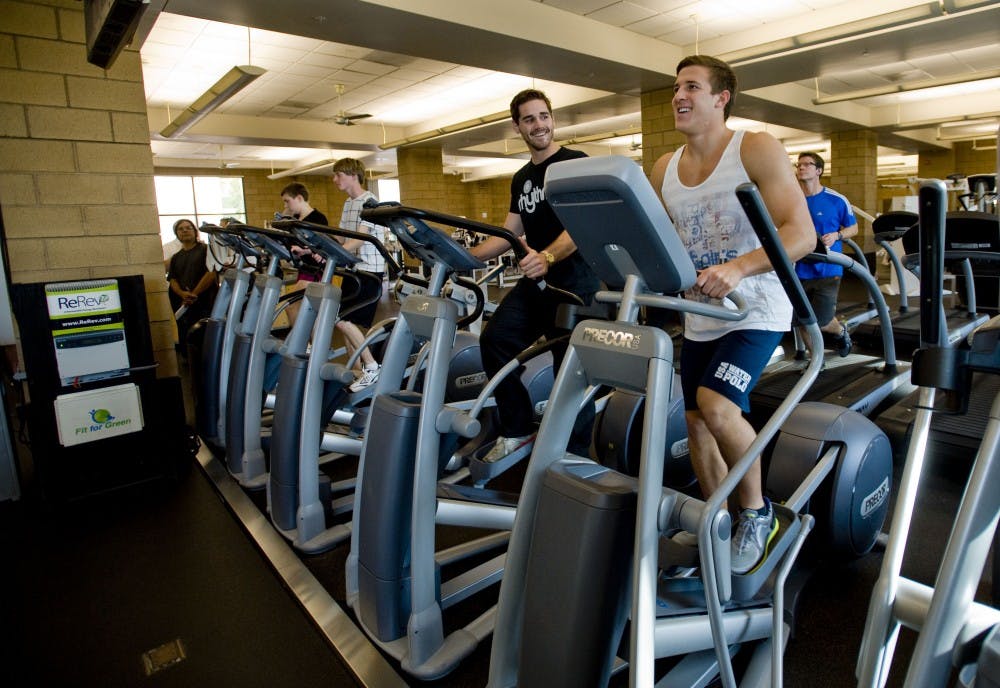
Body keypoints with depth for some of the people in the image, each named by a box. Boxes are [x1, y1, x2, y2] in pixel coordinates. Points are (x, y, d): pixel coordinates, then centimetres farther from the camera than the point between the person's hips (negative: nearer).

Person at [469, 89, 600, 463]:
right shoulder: (521, 179, 16)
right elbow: (509, 235, 17)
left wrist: (548, 256, -39)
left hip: (575, 281, -7)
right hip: (535, 280, 7)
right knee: (495, 340, -3)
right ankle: (518, 430, 10)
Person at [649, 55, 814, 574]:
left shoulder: (757, 149, -11)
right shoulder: (664, 170, 6)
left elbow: (802, 234, -20)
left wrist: (738, 267, -36)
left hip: (755, 310, -6)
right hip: (699, 315, 6)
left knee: (716, 405, -25)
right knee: (696, 419, 8)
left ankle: (756, 511, 4)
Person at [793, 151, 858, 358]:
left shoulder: (836, 200, -4)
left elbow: (853, 228, 7)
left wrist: (836, 235, -13)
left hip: (827, 269, -3)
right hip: (800, 270, 3)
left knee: (820, 321, -7)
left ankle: (841, 331, 30)